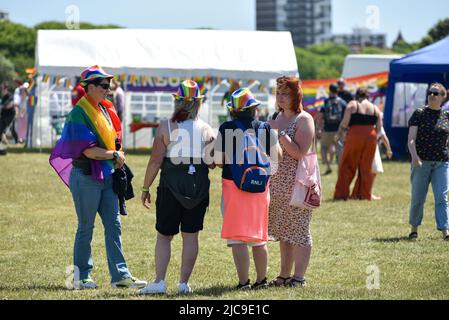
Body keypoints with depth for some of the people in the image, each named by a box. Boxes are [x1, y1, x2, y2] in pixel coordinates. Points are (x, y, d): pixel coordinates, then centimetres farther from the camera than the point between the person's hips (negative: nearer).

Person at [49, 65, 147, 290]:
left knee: (114, 225, 4)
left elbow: (113, 139, 21)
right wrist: (114, 155, -10)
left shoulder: (105, 109, 13)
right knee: (86, 227, 1)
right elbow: (88, 150, -19)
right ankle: (82, 277, 10)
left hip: (107, 176, 8)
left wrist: (118, 158, 2)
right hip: (87, 176, -8)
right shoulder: (79, 113, -12)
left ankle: (120, 274, 5)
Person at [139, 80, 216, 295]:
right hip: (199, 187, 2)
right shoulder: (207, 130, 1)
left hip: (171, 187, -2)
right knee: (190, 235, 8)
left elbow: (155, 161, -8)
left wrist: (145, 188, 0)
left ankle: (159, 281, -4)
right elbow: (212, 163, 2)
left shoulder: (166, 128, -5)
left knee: (164, 236, 6)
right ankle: (184, 282, 7)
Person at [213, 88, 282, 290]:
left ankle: (244, 282, -3)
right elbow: (276, 158, 5)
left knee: (238, 239, 0)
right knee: (259, 238, 16)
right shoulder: (266, 129, 0)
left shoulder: (226, 129, -7)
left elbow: (218, 161, -6)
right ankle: (261, 280, 24)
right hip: (260, 188, 3)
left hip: (233, 185, -3)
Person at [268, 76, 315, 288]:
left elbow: (299, 153, -17)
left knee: (298, 230, -5)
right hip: (277, 181, 8)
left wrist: (280, 134, -19)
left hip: (297, 180, -8)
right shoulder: (277, 118, 15)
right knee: (283, 230, 11)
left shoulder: (304, 119, -8)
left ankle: (299, 277, -2)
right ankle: (284, 275, 16)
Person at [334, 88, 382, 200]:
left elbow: (344, 123, -7)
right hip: (370, 137, 3)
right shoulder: (375, 108, 11)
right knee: (366, 167, 11)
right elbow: (379, 127, 6)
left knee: (347, 166, 3)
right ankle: (365, 194, 11)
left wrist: (339, 135, 6)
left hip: (354, 136, -3)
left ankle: (341, 193, 2)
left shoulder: (352, 105, 1)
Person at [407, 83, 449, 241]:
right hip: (421, 162, -1)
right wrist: (414, 155, -24)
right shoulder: (419, 114, 0)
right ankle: (414, 228, 22)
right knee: (418, 198, 4)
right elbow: (411, 138, -8)